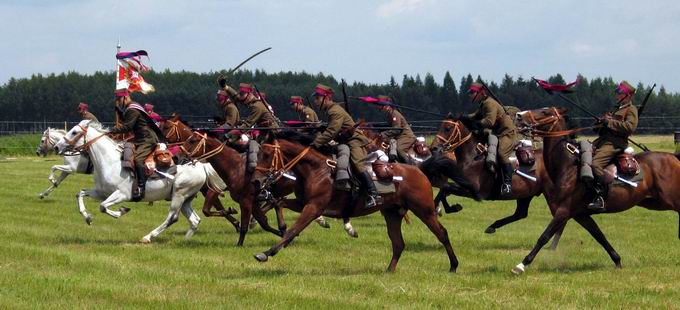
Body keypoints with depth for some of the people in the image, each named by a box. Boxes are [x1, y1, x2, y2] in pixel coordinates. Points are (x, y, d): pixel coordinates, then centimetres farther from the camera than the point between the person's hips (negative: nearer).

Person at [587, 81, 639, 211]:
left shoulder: (631, 110, 0)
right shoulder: (617, 109, 30)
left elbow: (629, 127, -18)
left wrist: (610, 122, -15)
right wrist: (601, 122, 14)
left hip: (615, 143, -10)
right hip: (603, 139, 10)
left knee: (596, 164, -29)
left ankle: (601, 199, -30)